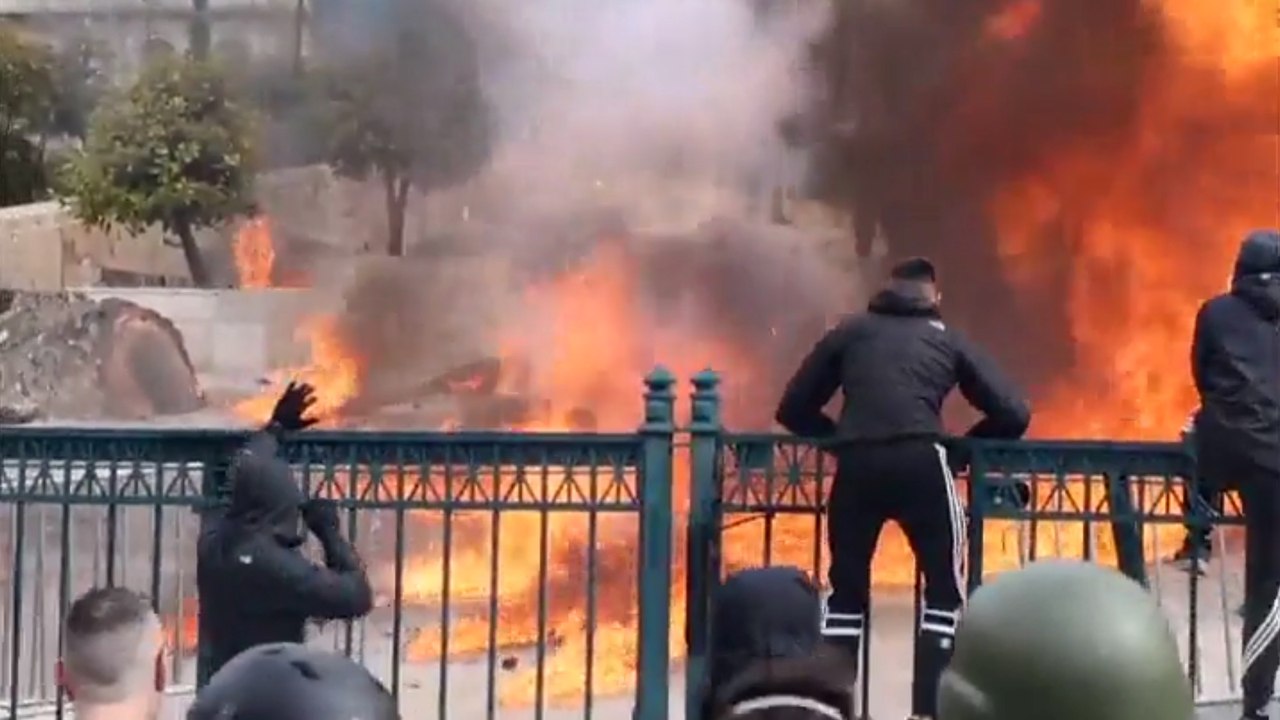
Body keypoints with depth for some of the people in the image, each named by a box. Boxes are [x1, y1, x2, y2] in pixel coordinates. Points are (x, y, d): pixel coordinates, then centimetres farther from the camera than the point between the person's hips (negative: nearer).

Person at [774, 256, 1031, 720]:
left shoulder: (851, 332, 23)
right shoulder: (947, 340, 22)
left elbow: (793, 410, 19)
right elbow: (1013, 414, 16)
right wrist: (962, 451, 28)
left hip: (856, 467, 1)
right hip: (921, 465, -1)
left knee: (846, 591, 19)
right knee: (945, 589, 16)